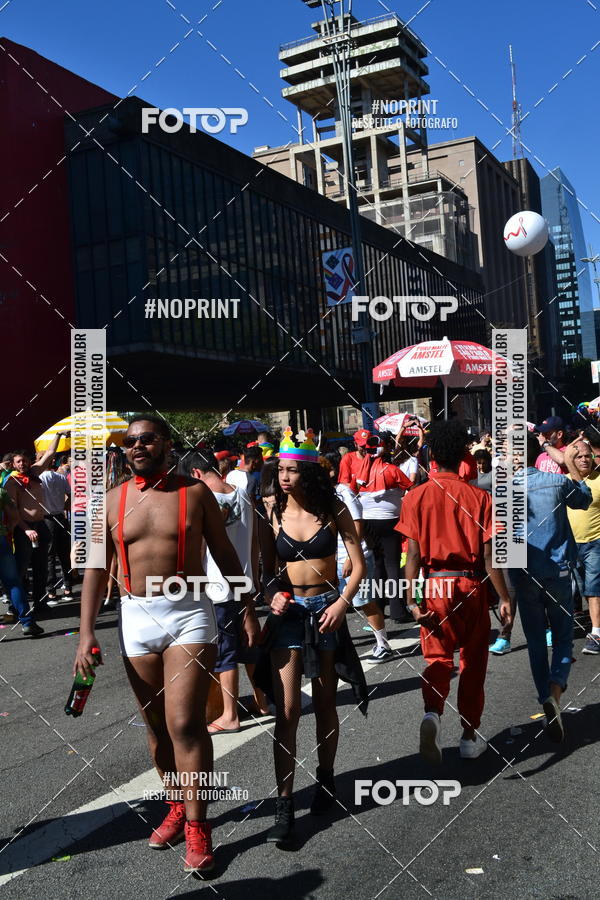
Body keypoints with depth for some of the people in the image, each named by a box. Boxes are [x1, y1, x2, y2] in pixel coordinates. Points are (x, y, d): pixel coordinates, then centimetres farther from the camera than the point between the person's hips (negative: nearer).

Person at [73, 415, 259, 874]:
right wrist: (87, 631, -4)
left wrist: (248, 611, 6)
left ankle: (197, 825, 3)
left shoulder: (194, 491, -1)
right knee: (157, 726, 13)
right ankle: (178, 806, 31)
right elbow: (97, 568, 4)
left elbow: (225, 554, 5)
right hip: (136, 617, 3)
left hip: (189, 612, -3)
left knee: (185, 723, -10)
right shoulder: (112, 500, 3)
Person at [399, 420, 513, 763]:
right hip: (471, 585, 0)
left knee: (438, 658, 10)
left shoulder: (417, 497, -4)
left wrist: (411, 599, -4)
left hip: (435, 587, 0)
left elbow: (413, 554, -7)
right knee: (473, 662, 14)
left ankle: (432, 713, -19)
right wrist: (505, 598, 0)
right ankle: (470, 737, 24)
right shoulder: (479, 497, -7)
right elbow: (489, 556, -8)